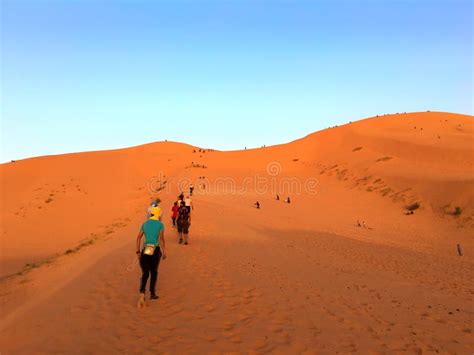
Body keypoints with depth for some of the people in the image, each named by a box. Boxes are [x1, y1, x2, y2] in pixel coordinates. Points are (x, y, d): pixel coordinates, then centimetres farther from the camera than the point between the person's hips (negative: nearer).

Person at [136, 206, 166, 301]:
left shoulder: (144, 224, 8)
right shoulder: (160, 225, -3)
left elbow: (138, 238, 3)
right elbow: (161, 238, -13)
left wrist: (138, 251, 6)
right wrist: (164, 252, -8)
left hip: (145, 250, 2)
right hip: (156, 250, -2)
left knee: (145, 274, 8)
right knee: (154, 272, 17)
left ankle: (142, 291, -15)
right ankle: (152, 293, 20)